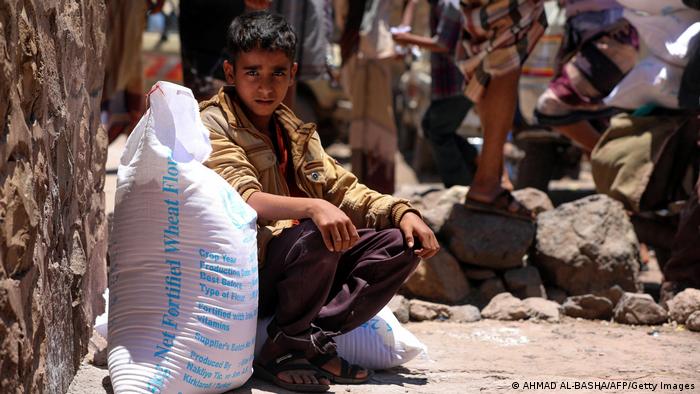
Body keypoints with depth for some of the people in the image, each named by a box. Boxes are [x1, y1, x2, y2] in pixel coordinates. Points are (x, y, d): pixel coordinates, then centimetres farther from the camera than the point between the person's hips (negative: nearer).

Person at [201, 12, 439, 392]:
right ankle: (284, 350, -15)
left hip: (298, 271, 8)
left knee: (400, 243, -3)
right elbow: (243, 200, -25)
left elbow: (340, 188, 16)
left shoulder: (292, 130, 15)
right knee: (318, 237, -33)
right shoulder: (213, 126, -9)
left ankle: (312, 341, -14)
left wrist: (400, 211, -2)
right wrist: (313, 207, -42)